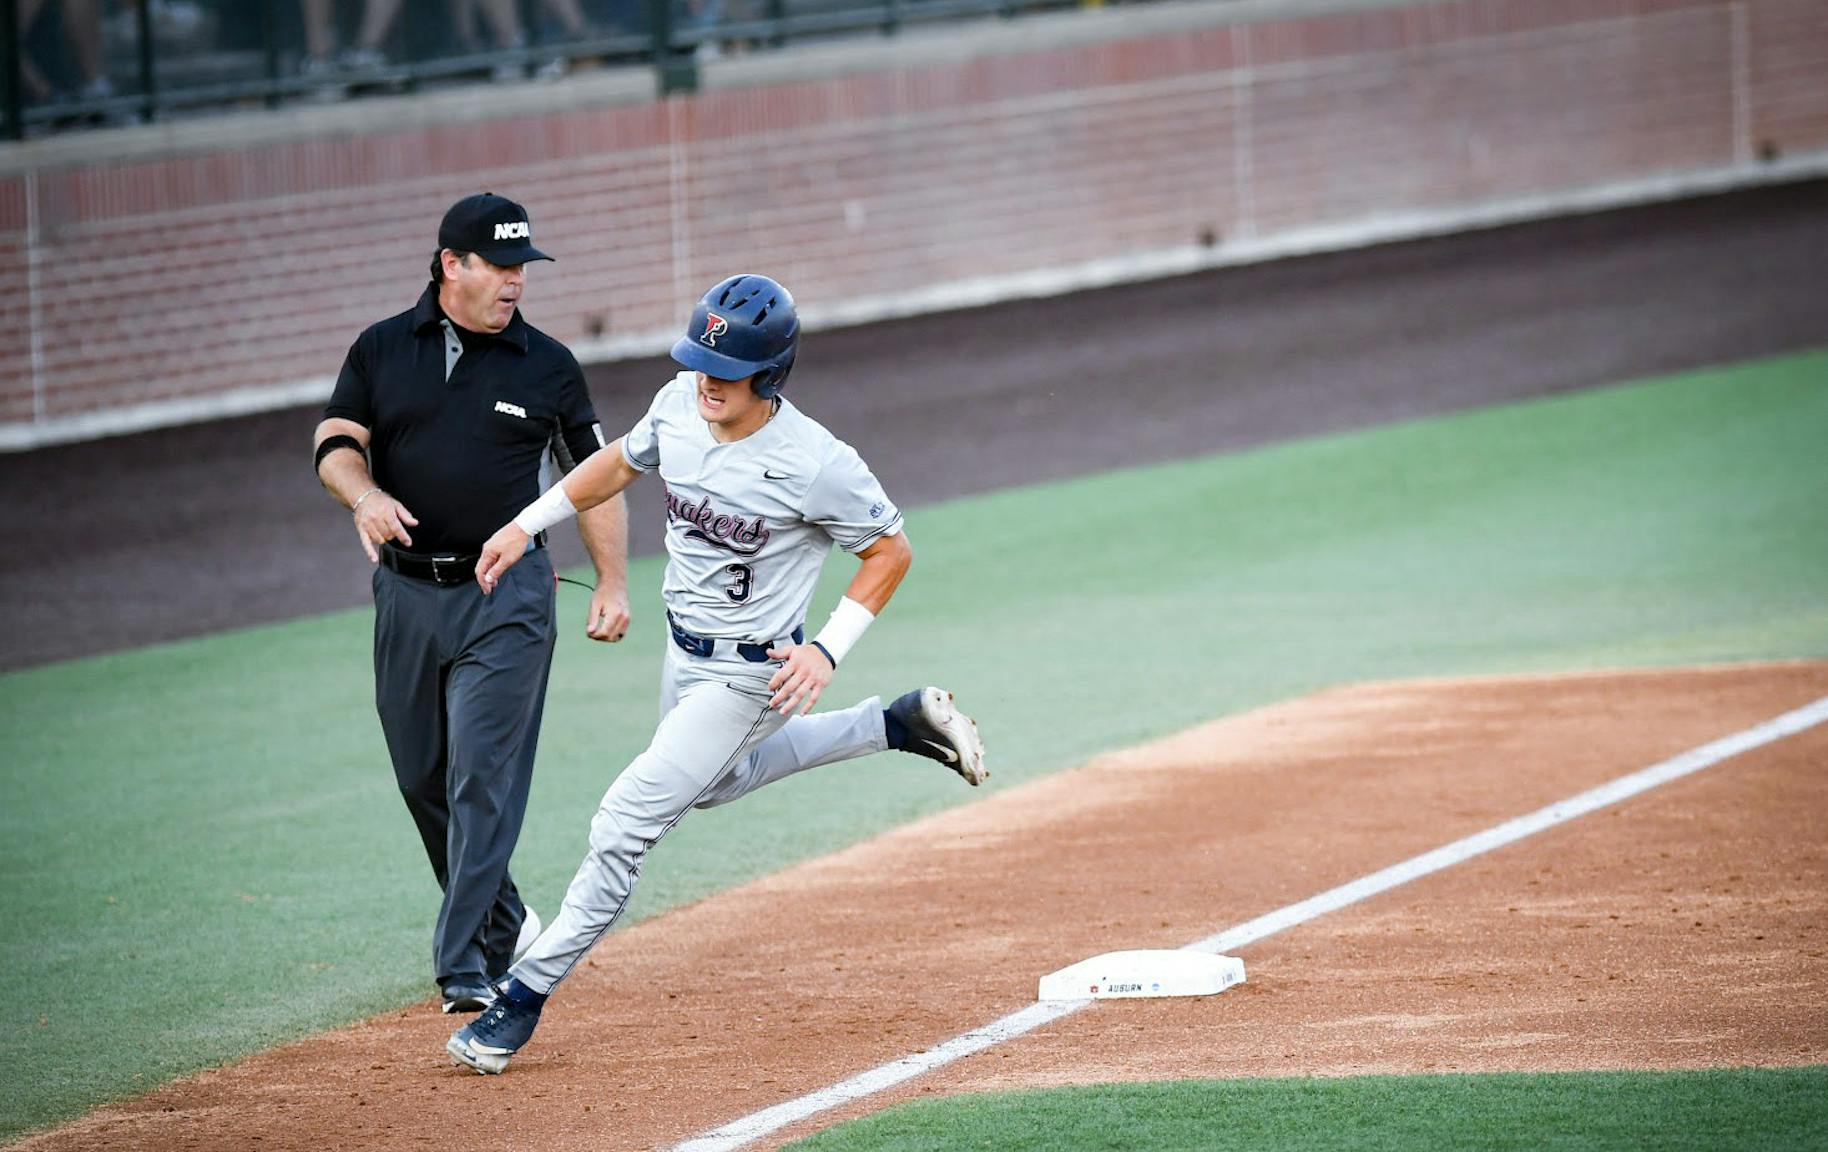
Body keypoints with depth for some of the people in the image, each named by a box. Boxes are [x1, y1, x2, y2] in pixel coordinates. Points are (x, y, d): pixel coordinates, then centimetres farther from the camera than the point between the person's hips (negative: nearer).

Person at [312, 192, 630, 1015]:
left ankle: (467, 964, -14)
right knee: (422, 778, 10)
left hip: (506, 597, -3)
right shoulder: (382, 351, 5)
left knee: (483, 779, -11)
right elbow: (336, 443, 2)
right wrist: (364, 493, -20)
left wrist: (612, 582, 1)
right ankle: (501, 924, 29)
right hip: (407, 592, 3)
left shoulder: (547, 366, 3)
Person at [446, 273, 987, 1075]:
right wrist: (526, 525, 8)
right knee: (712, 782, 33)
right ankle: (898, 725, 40)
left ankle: (525, 998, -2)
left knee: (625, 823, -11)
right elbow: (622, 462, 11)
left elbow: (891, 550, -15)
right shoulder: (680, 406, -11)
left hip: (749, 672, -8)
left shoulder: (815, 463, -29)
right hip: (685, 649, 8)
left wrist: (827, 650, -22)